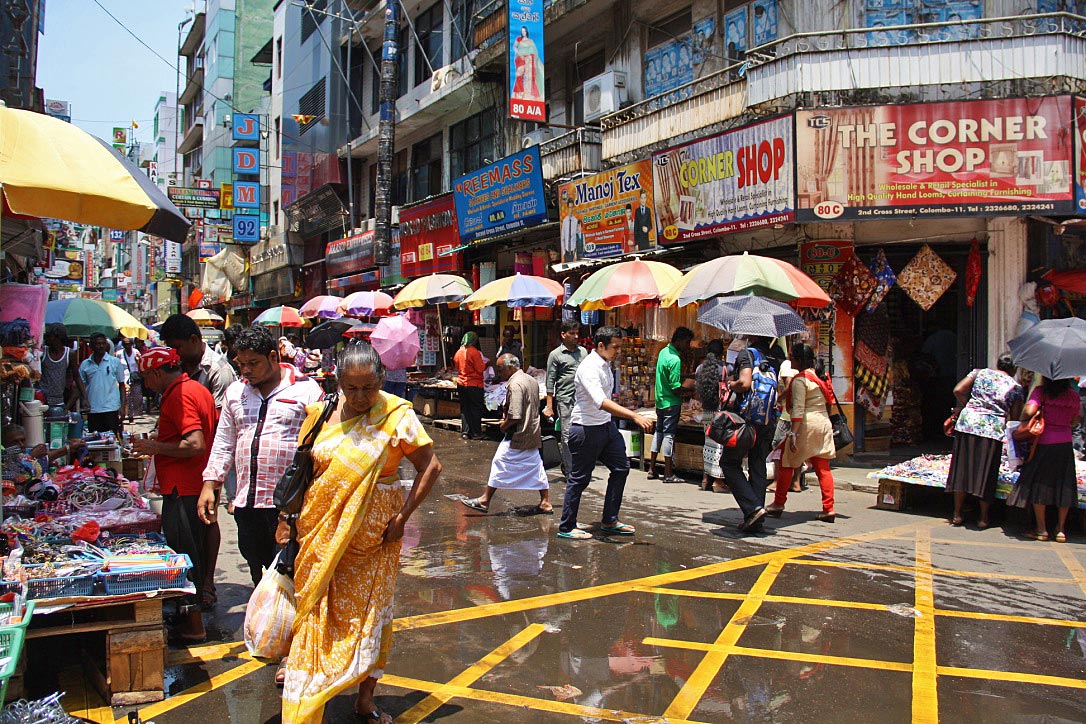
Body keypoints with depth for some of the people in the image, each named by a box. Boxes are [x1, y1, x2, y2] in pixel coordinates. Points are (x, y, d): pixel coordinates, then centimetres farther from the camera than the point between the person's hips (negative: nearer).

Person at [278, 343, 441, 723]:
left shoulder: (397, 415, -10)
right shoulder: (321, 413, -2)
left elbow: (430, 467, -7)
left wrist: (402, 516, -11)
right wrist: (286, 516, 3)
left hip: (373, 535, -2)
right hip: (322, 534, 2)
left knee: (370, 615, 11)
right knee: (317, 615, 7)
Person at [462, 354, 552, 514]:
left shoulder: (515, 384, -18)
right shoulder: (531, 380, 12)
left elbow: (515, 416, -25)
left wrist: (504, 426, -7)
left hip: (517, 435, -9)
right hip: (533, 434, 9)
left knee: (500, 463, -2)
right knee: (535, 465, 12)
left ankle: (484, 501, 5)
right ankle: (545, 502, 14)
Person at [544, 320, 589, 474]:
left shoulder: (583, 351, 14)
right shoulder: (555, 355, 0)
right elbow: (550, 381, -2)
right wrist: (549, 406, -6)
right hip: (565, 400, -5)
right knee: (567, 436, -3)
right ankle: (569, 471, 4)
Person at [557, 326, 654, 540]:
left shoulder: (605, 365, 8)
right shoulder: (589, 368, -23)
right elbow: (601, 402, -38)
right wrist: (634, 416, -44)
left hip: (606, 425, 9)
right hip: (586, 429, -9)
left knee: (621, 468, 11)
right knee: (580, 478, 0)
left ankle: (610, 521, 22)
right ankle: (566, 527, 13)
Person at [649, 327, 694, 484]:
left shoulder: (664, 351, 7)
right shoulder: (675, 360, -21)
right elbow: (675, 388, -22)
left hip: (660, 400, 9)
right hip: (671, 402, -9)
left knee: (659, 432, 15)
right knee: (669, 434, -4)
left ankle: (652, 469, 19)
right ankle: (668, 474, 0)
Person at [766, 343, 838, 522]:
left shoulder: (799, 379, -12)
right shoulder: (819, 375, 13)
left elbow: (798, 409, -19)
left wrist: (793, 433, -22)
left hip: (805, 425, -8)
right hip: (824, 423, 8)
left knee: (786, 465, 5)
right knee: (823, 467, 6)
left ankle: (778, 504, 11)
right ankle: (828, 509, 3)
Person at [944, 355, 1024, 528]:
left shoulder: (979, 373, 10)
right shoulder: (1017, 388, 8)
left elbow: (958, 390, 2)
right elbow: (1015, 416, 5)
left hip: (967, 423, 1)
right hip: (993, 429, -1)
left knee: (961, 468, 9)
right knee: (986, 473, 8)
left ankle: (957, 515, 14)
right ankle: (983, 518, 15)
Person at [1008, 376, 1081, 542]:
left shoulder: (1041, 391, -10)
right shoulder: (1074, 395, 3)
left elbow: (1029, 411, -23)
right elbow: (1075, 420, 12)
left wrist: (1023, 420, -3)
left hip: (1044, 443, -3)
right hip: (1066, 444, 4)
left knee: (1039, 485, 7)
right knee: (1063, 486, 11)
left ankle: (1041, 529, 9)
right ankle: (1060, 530, 15)